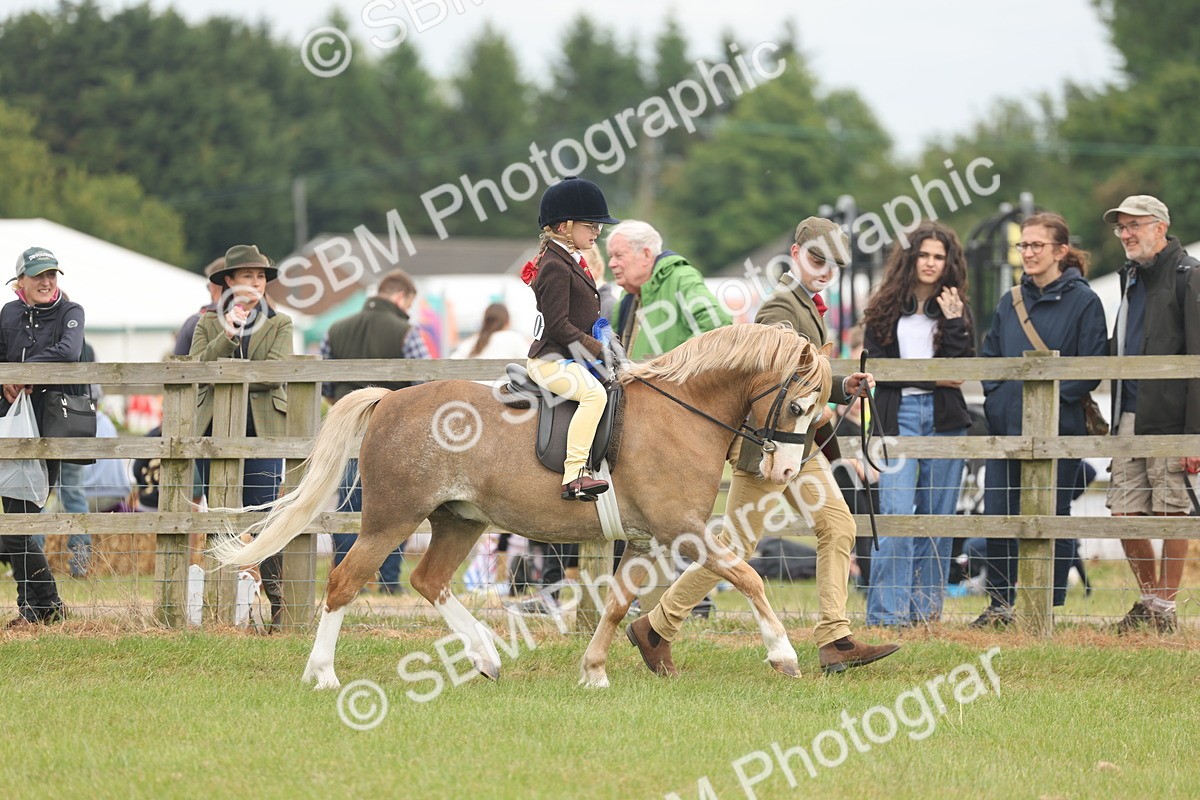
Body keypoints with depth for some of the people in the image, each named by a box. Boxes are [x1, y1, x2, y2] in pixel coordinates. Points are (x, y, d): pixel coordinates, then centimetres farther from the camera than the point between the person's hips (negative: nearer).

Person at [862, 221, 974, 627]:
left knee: (938, 514, 3)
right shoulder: (885, 310, 7)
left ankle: (927, 607, 9)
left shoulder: (956, 310, 10)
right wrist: (929, 378, -7)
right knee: (896, 512, -12)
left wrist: (954, 322, -10)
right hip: (899, 416, -2)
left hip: (944, 418, 2)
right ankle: (888, 610, -13)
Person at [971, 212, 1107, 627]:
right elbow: (990, 354, 20)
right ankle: (1000, 605, 13)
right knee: (997, 515, 4)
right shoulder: (1010, 302, 13)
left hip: (1058, 431, -5)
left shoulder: (1083, 301, -4)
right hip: (1005, 427, 5)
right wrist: (995, 391, 3)